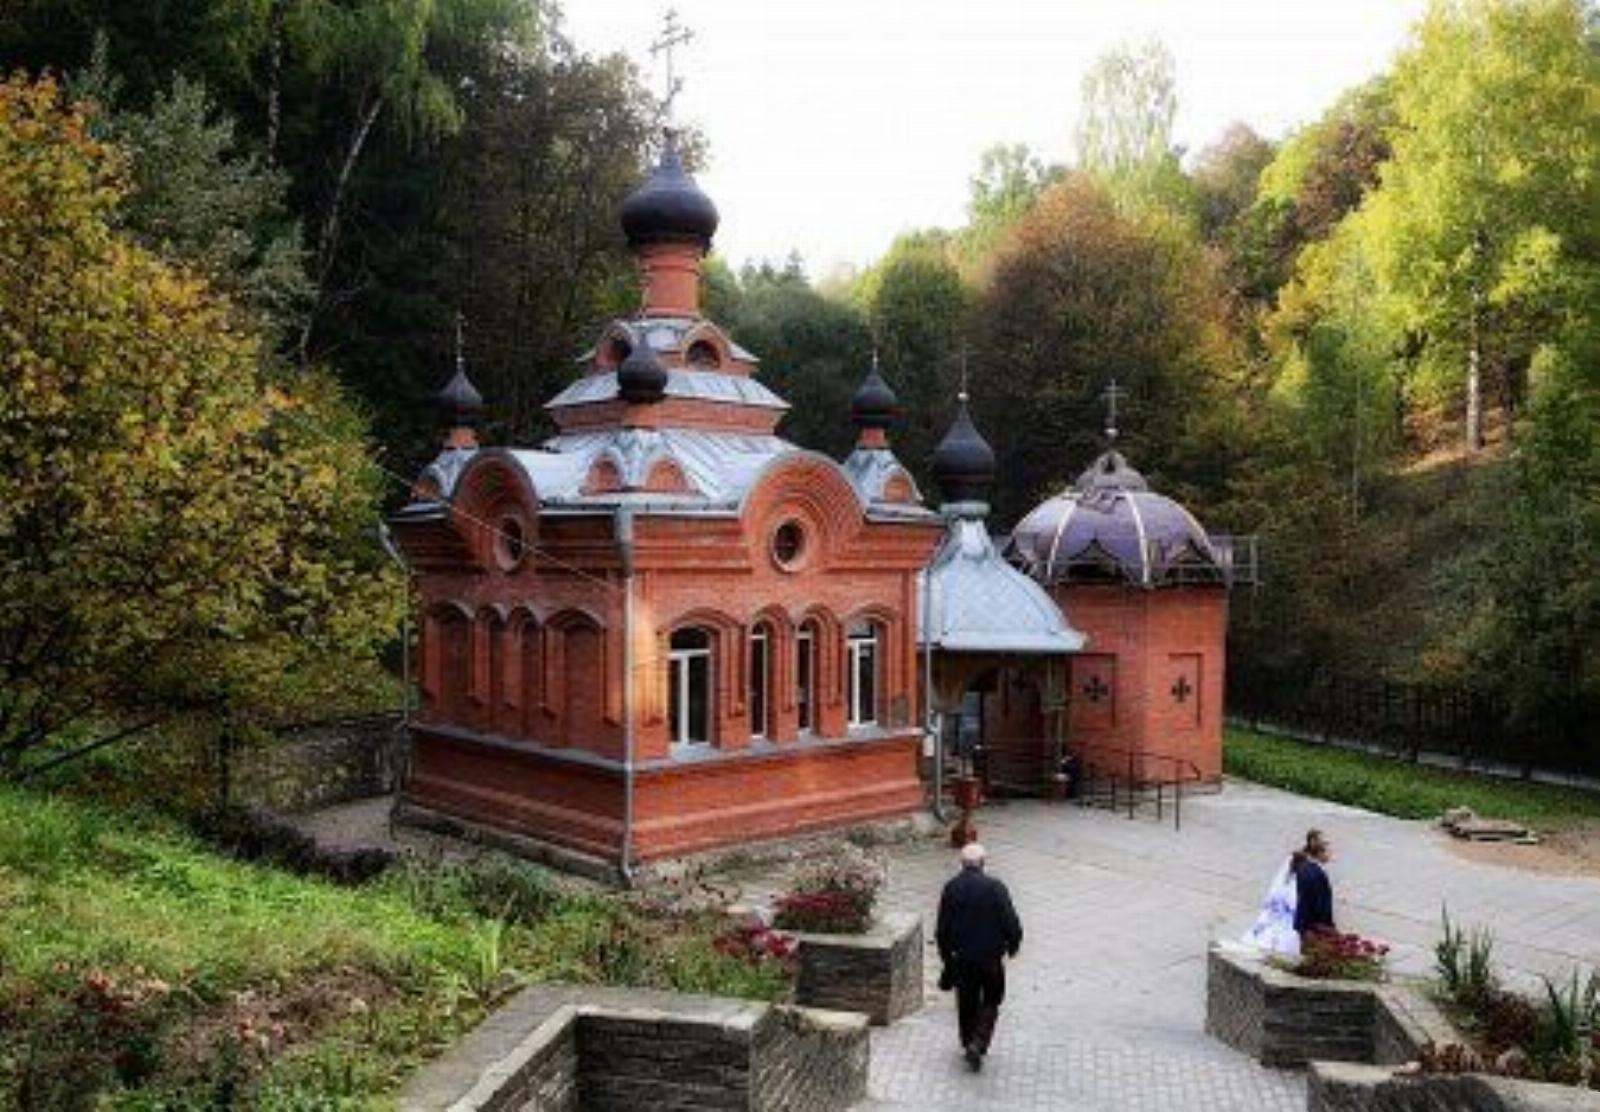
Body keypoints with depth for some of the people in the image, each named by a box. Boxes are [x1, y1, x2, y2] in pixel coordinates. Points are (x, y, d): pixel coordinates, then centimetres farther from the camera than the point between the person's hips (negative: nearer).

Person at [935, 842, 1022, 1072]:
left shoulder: (950, 888, -6)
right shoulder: (995, 888, -15)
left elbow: (942, 928, 0)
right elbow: (1011, 923, -12)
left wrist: (947, 956, 13)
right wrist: (1012, 946, 7)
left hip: (962, 958, 3)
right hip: (990, 957, -3)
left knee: (967, 1003, 18)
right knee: (991, 1002, 12)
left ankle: (969, 1044, 28)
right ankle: (978, 1044, -3)